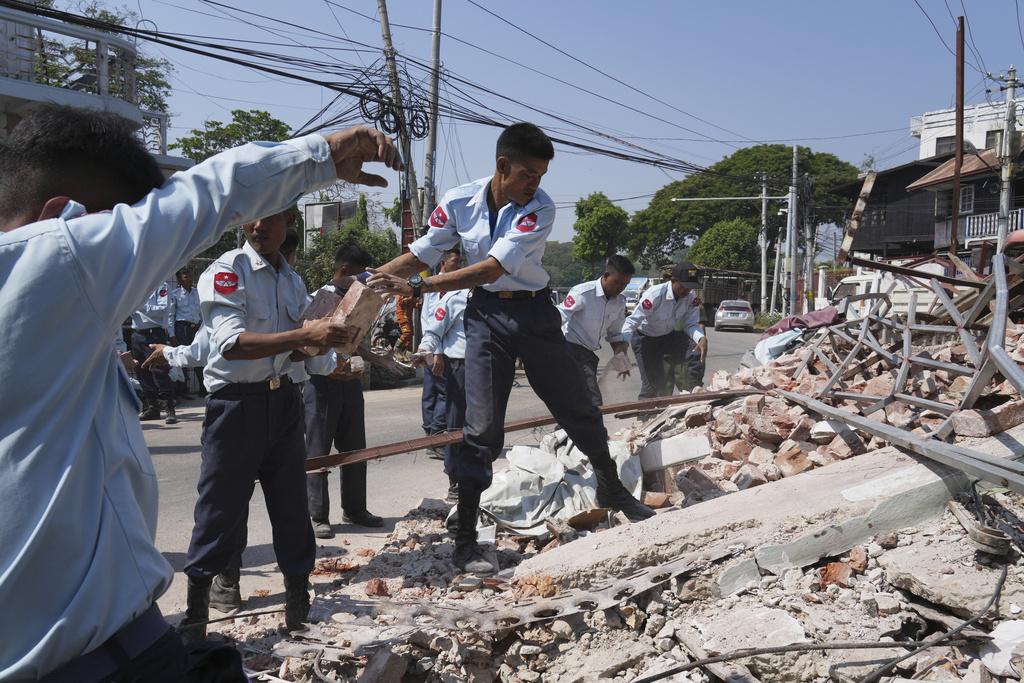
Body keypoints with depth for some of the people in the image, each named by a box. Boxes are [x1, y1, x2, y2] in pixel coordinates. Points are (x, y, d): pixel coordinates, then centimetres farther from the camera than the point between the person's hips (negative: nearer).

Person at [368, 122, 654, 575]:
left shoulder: (539, 209, -17)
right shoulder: (459, 202, -9)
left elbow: (494, 267, -27)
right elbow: (420, 254, 0)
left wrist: (419, 287, -31)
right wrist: (370, 280, -14)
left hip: (535, 314, 0)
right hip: (486, 317, 0)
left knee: (578, 409, 11)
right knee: (482, 430, -3)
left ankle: (613, 490, 36)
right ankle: (465, 540, 6)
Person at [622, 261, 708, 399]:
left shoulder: (691, 297, -15)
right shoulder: (655, 295, -32)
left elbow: (690, 324, -10)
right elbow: (632, 322, -34)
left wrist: (701, 339, -33)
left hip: (667, 336, 6)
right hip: (645, 338, -6)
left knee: (697, 351, -11)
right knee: (652, 382, -13)